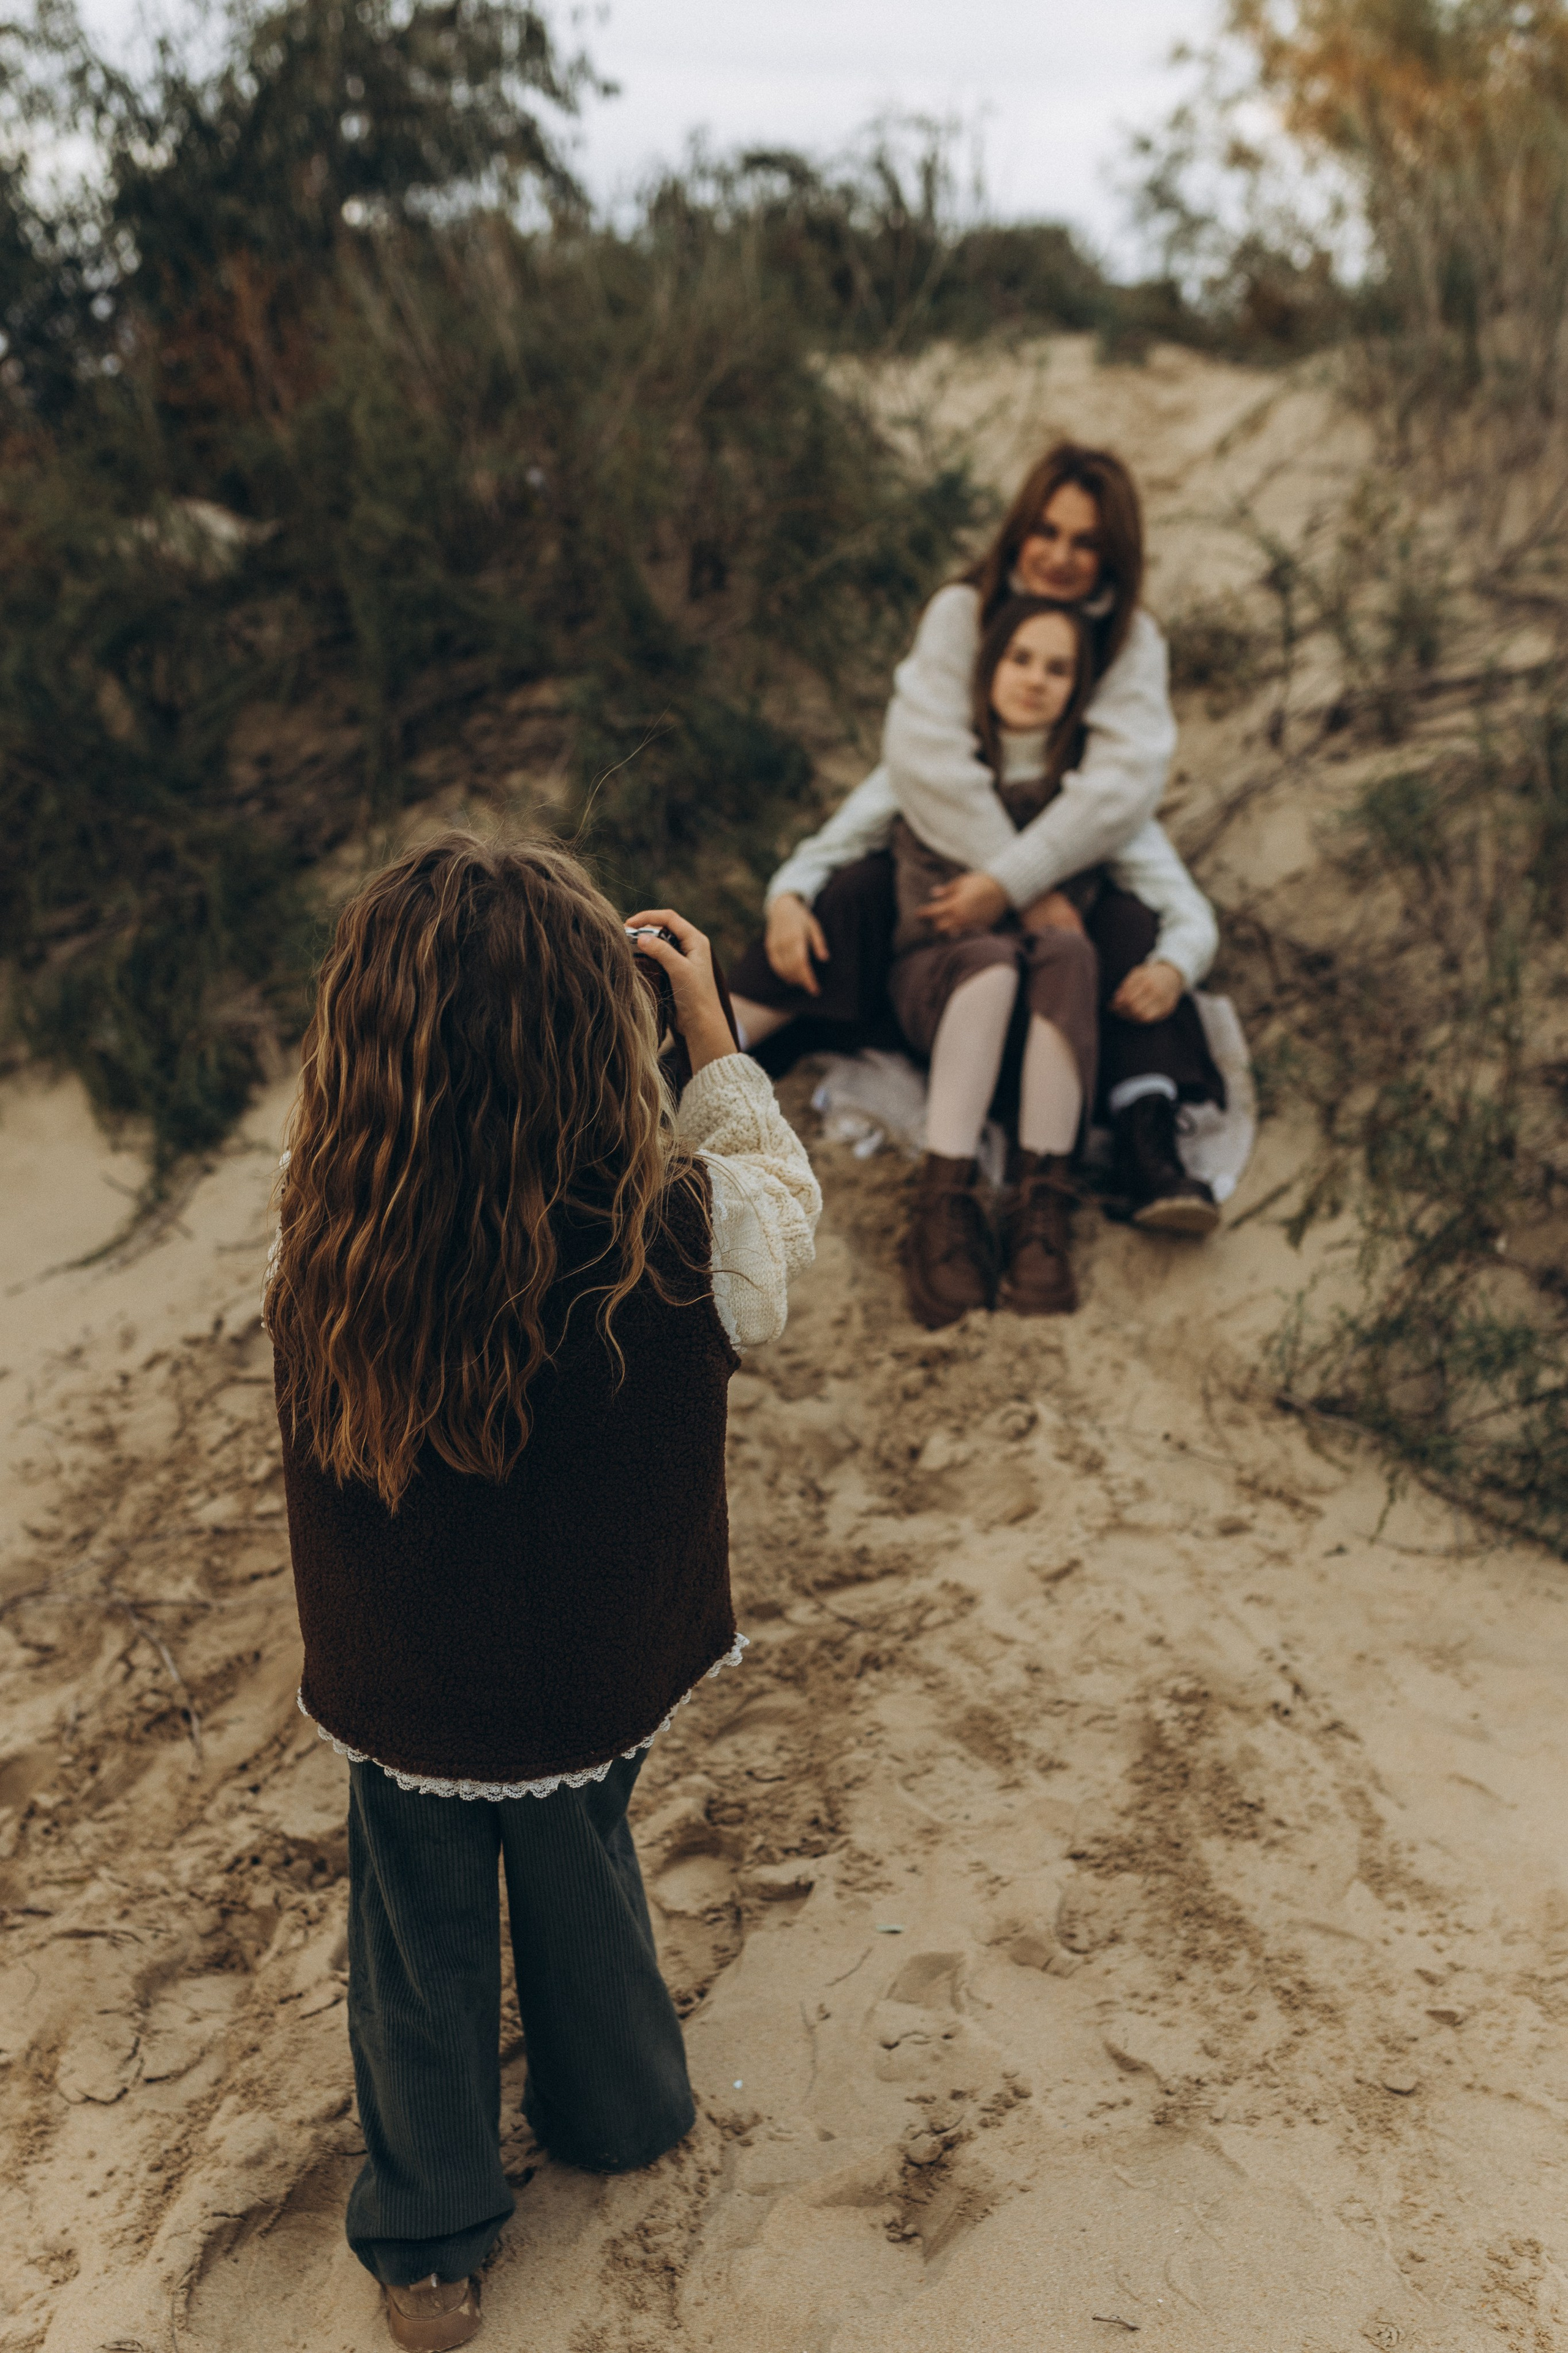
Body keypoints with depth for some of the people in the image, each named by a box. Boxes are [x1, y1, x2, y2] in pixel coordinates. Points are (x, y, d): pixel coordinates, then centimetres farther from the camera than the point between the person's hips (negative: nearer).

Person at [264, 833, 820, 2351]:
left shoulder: (325, 1258, -30)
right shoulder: (677, 1244, -32)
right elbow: (780, 1190, -7)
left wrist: (437, 1009, -5)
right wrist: (708, 1021, -1)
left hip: (403, 1689, 0)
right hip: (593, 1682, 1)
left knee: (420, 1946, 24)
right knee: (582, 1886, 30)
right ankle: (617, 2114, 58)